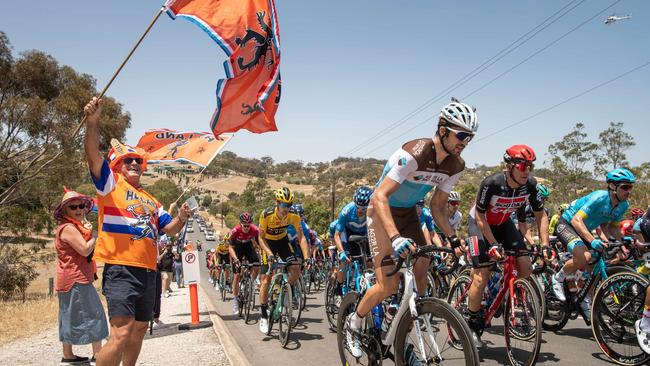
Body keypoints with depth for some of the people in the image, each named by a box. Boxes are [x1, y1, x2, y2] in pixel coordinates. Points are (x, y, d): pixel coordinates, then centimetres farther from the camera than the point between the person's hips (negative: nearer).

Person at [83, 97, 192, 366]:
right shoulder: (111, 184, 5)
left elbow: (169, 228, 22)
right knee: (122, 333, -21)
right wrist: (92, 123, -27)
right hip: (121, 269, -8)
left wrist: (181, 218, 0)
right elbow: (92, 155, -11)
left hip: (148, 271, 8)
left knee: (139, 330, 17)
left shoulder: (150, 199, 24)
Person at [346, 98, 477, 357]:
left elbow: (437, 206, 3)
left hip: (408, 213, 7)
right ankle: (353, 323, 14)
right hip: (382, 211, -7)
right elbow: (379, 196, -35)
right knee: (388, 285, -12)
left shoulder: (455, 166, -7)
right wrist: (395, 237, -46)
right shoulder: (413, 154, -31)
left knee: (421, 276, -3)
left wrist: (454, 239, -9)